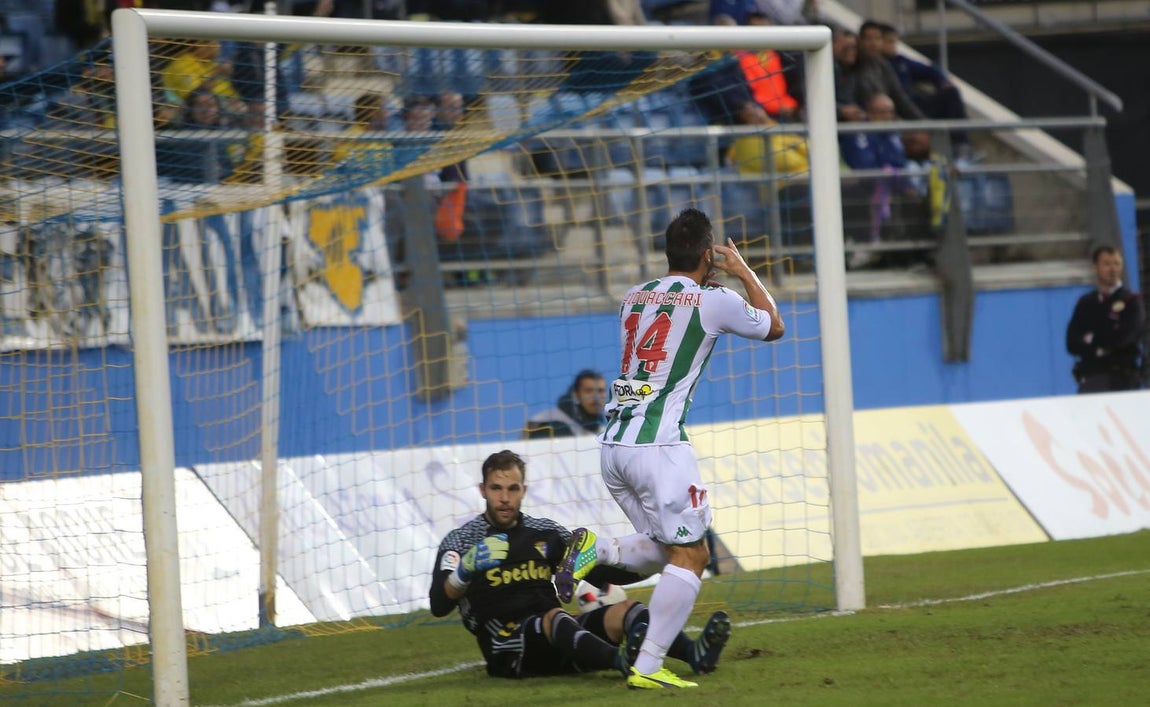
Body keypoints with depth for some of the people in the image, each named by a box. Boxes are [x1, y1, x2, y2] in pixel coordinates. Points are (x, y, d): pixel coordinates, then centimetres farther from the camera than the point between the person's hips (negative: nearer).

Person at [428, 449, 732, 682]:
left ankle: (695, 654, -45)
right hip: (505, 645, -5)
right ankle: (621, 661, -65)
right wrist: (466, 569, -28)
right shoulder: (461, 541, 5)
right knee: (555, 618, -35)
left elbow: (598, 572, 17)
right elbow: (439, 606, -8)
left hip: (556, 641, 5)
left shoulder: (544, 532, 19)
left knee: (624, 610, -19)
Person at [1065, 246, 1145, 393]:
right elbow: (1072, 344, 7)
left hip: (1122, 379, -3)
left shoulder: (1132, 301, 5)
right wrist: (1097, 350, -7)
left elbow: (1124, 337, -9)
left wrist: (1093, 340, 3)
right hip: (1089, 378, 3)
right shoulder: (1085, 303, 16)